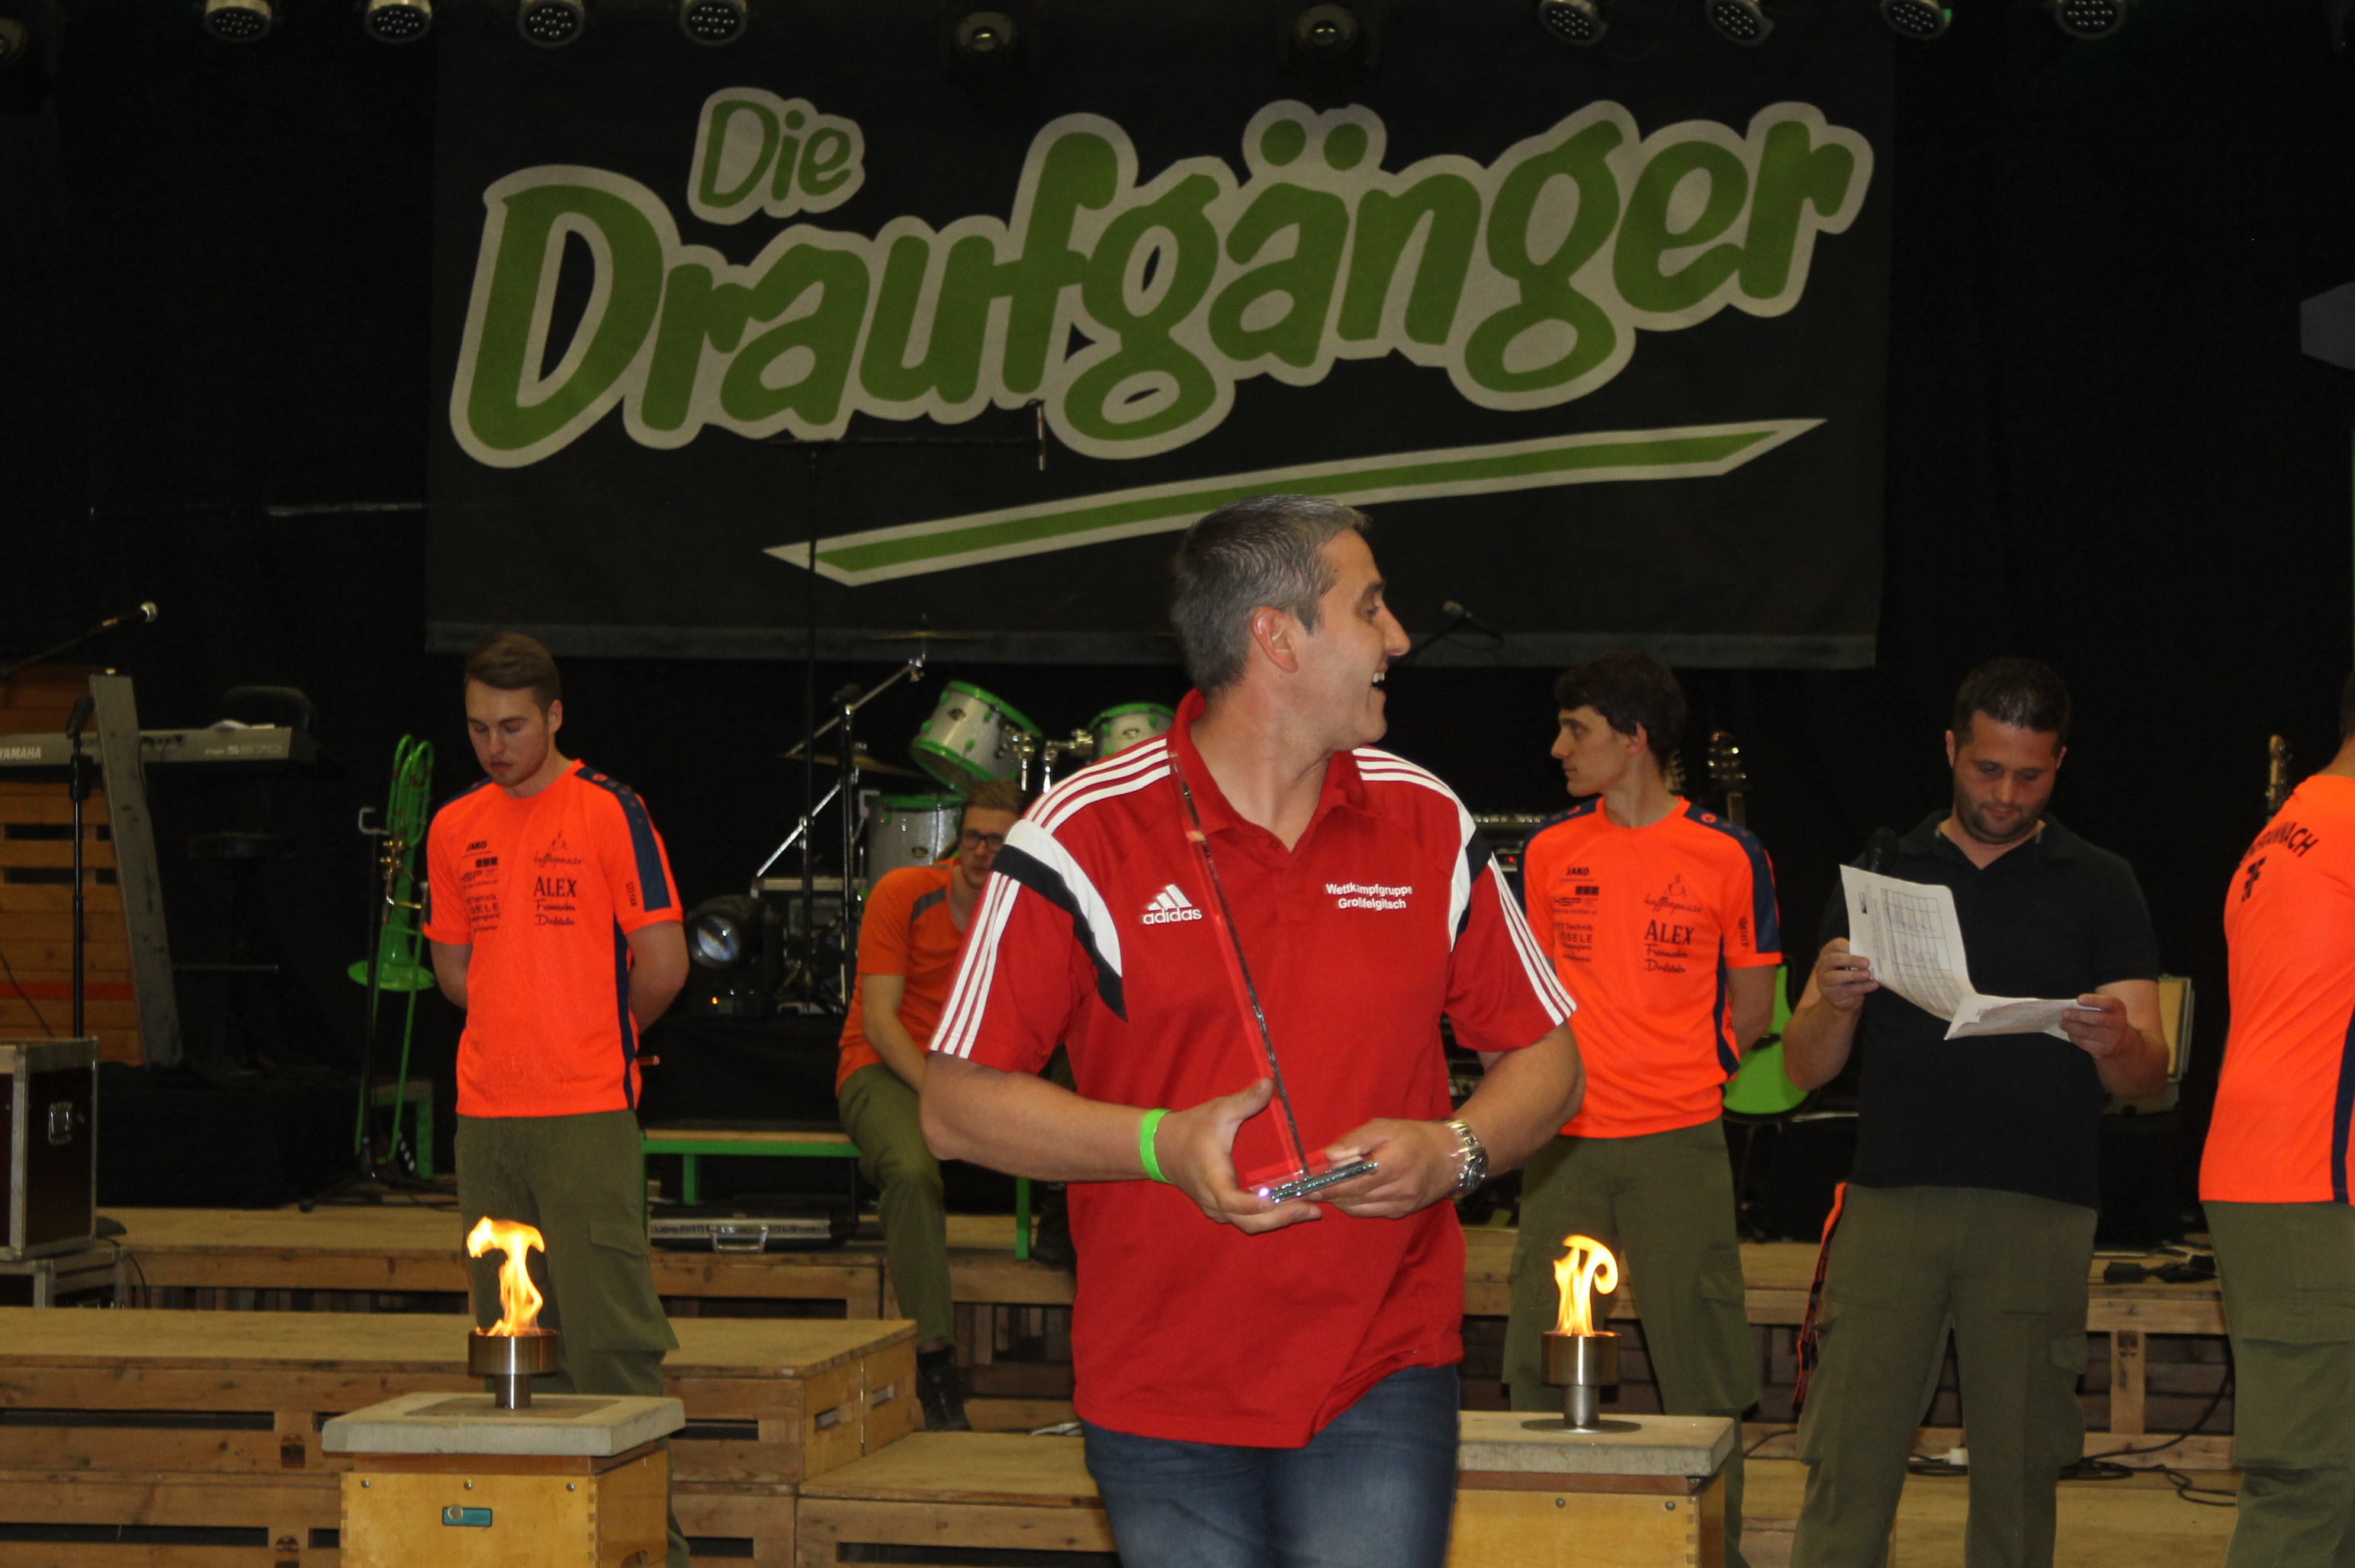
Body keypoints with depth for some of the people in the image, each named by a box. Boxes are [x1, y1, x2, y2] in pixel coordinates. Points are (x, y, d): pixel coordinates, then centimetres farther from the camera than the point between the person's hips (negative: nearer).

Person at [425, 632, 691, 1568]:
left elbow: (663, 966, -5)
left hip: (586, 1113, -5)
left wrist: (596, 1036, 8)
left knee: (606, 1331, -8)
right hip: (484, 1110, 6)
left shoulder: (609, 814, -4)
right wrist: (528, 1028, 12)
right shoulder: (456, 829, 12)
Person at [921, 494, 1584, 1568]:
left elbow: (1544, 1058, 14)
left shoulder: (1429, 826, 6)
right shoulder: (1085, 836, -5)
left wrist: (1455, 1150, -7)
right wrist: (1160, 1144, -17)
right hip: (1163, 1393, -1)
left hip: (1381, 1381, 2)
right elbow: (957, 1105, -4)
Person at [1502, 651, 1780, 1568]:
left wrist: (1679, 1079, 6)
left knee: (1698, 1354, 0)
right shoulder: (1548, 851, 7)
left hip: (1680, 1145, -3)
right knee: (1540, 1357, 3)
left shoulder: (1729, 856, -2)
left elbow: (1752, 1009, 7)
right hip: (1566, 1144, 3)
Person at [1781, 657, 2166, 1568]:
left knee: (2019, 1472, 0)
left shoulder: (2098, 889, 10)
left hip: (2037, 1214, 0)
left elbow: (2148, 1080, 2)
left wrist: (2116, 1045, -21)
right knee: (1847, 1466, -5)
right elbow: (1804, 1069, 8)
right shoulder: (1879, 876, 13)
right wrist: (1835, 1003, -14)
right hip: (1890, 1201, 1)